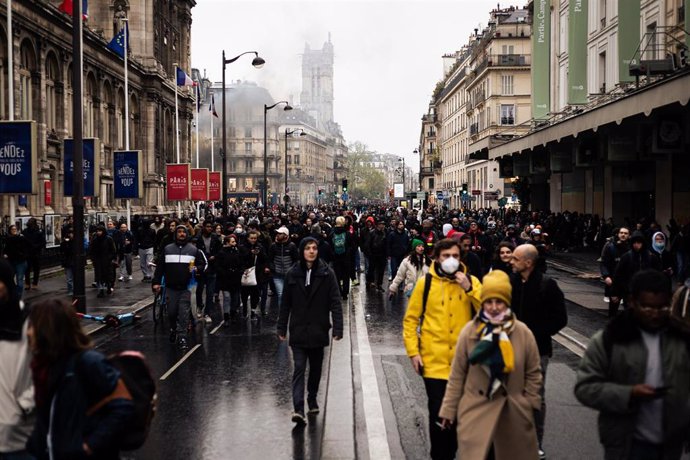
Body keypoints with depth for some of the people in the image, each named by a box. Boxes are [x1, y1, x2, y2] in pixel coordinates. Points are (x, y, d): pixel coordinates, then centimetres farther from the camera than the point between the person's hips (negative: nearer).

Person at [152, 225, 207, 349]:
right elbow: (160, 267, 8)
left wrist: (197, 269, -11)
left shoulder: (194, 249, 6)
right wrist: (156, 282, 2)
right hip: (171, 287, 2)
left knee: (184, 313, -6)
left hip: (186, 287, -2)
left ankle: (182, 337, -2)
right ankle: (173, 329, 35)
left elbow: (203, 263, 10)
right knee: (171, 312, 8)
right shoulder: (167, 249, 8)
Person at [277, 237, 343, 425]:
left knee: (316, 368, 14)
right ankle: (298, 409, -14)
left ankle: (312, 399, 33)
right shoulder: (293, 274, 0)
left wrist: (338, 328, -14)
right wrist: (282, 328, 5)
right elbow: (285, 303, 5)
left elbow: (335, 302, -7)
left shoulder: (327, 274, -4)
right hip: (298, 330, 0)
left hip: (318, 330, 0)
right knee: (299, 368, -8)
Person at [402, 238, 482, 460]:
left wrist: (469, 289, -17)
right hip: (434, 360, -2)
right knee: (438, 413, -4)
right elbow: (410, 320, 1)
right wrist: (413, 352, -6)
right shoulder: (425, 283, -1)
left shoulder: (471, 281, 4)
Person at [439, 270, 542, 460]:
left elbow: (533, 374, 4)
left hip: (513, 413, 1)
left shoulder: (523, 333, -6)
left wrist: (529, 405, 2)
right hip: (476, 412, -1)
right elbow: (457, 375, -1)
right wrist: (449, 409, 0)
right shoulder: (470, 331, -7)